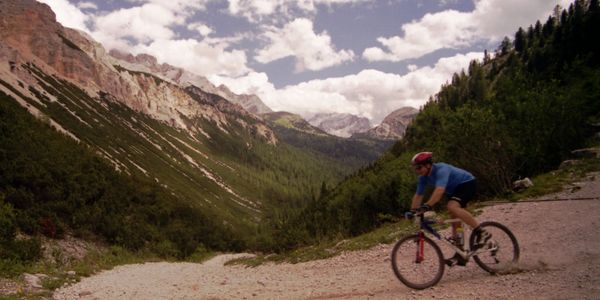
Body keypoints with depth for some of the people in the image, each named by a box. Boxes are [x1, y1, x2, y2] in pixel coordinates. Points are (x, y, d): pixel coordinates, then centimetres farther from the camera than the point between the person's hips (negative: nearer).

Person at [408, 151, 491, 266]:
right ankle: (460, 255, 8)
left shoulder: (441, 170, -32)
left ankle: (481, 232, -23)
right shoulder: (423, 177, -7)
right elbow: (418, 195, -3)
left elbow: (439, 190, -47)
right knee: (455, 218, 3)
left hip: (467, 183, -9)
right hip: (454, 189, 9)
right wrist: (412, 212, -11)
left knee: (452, 206, -32)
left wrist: (427, 206, -56)